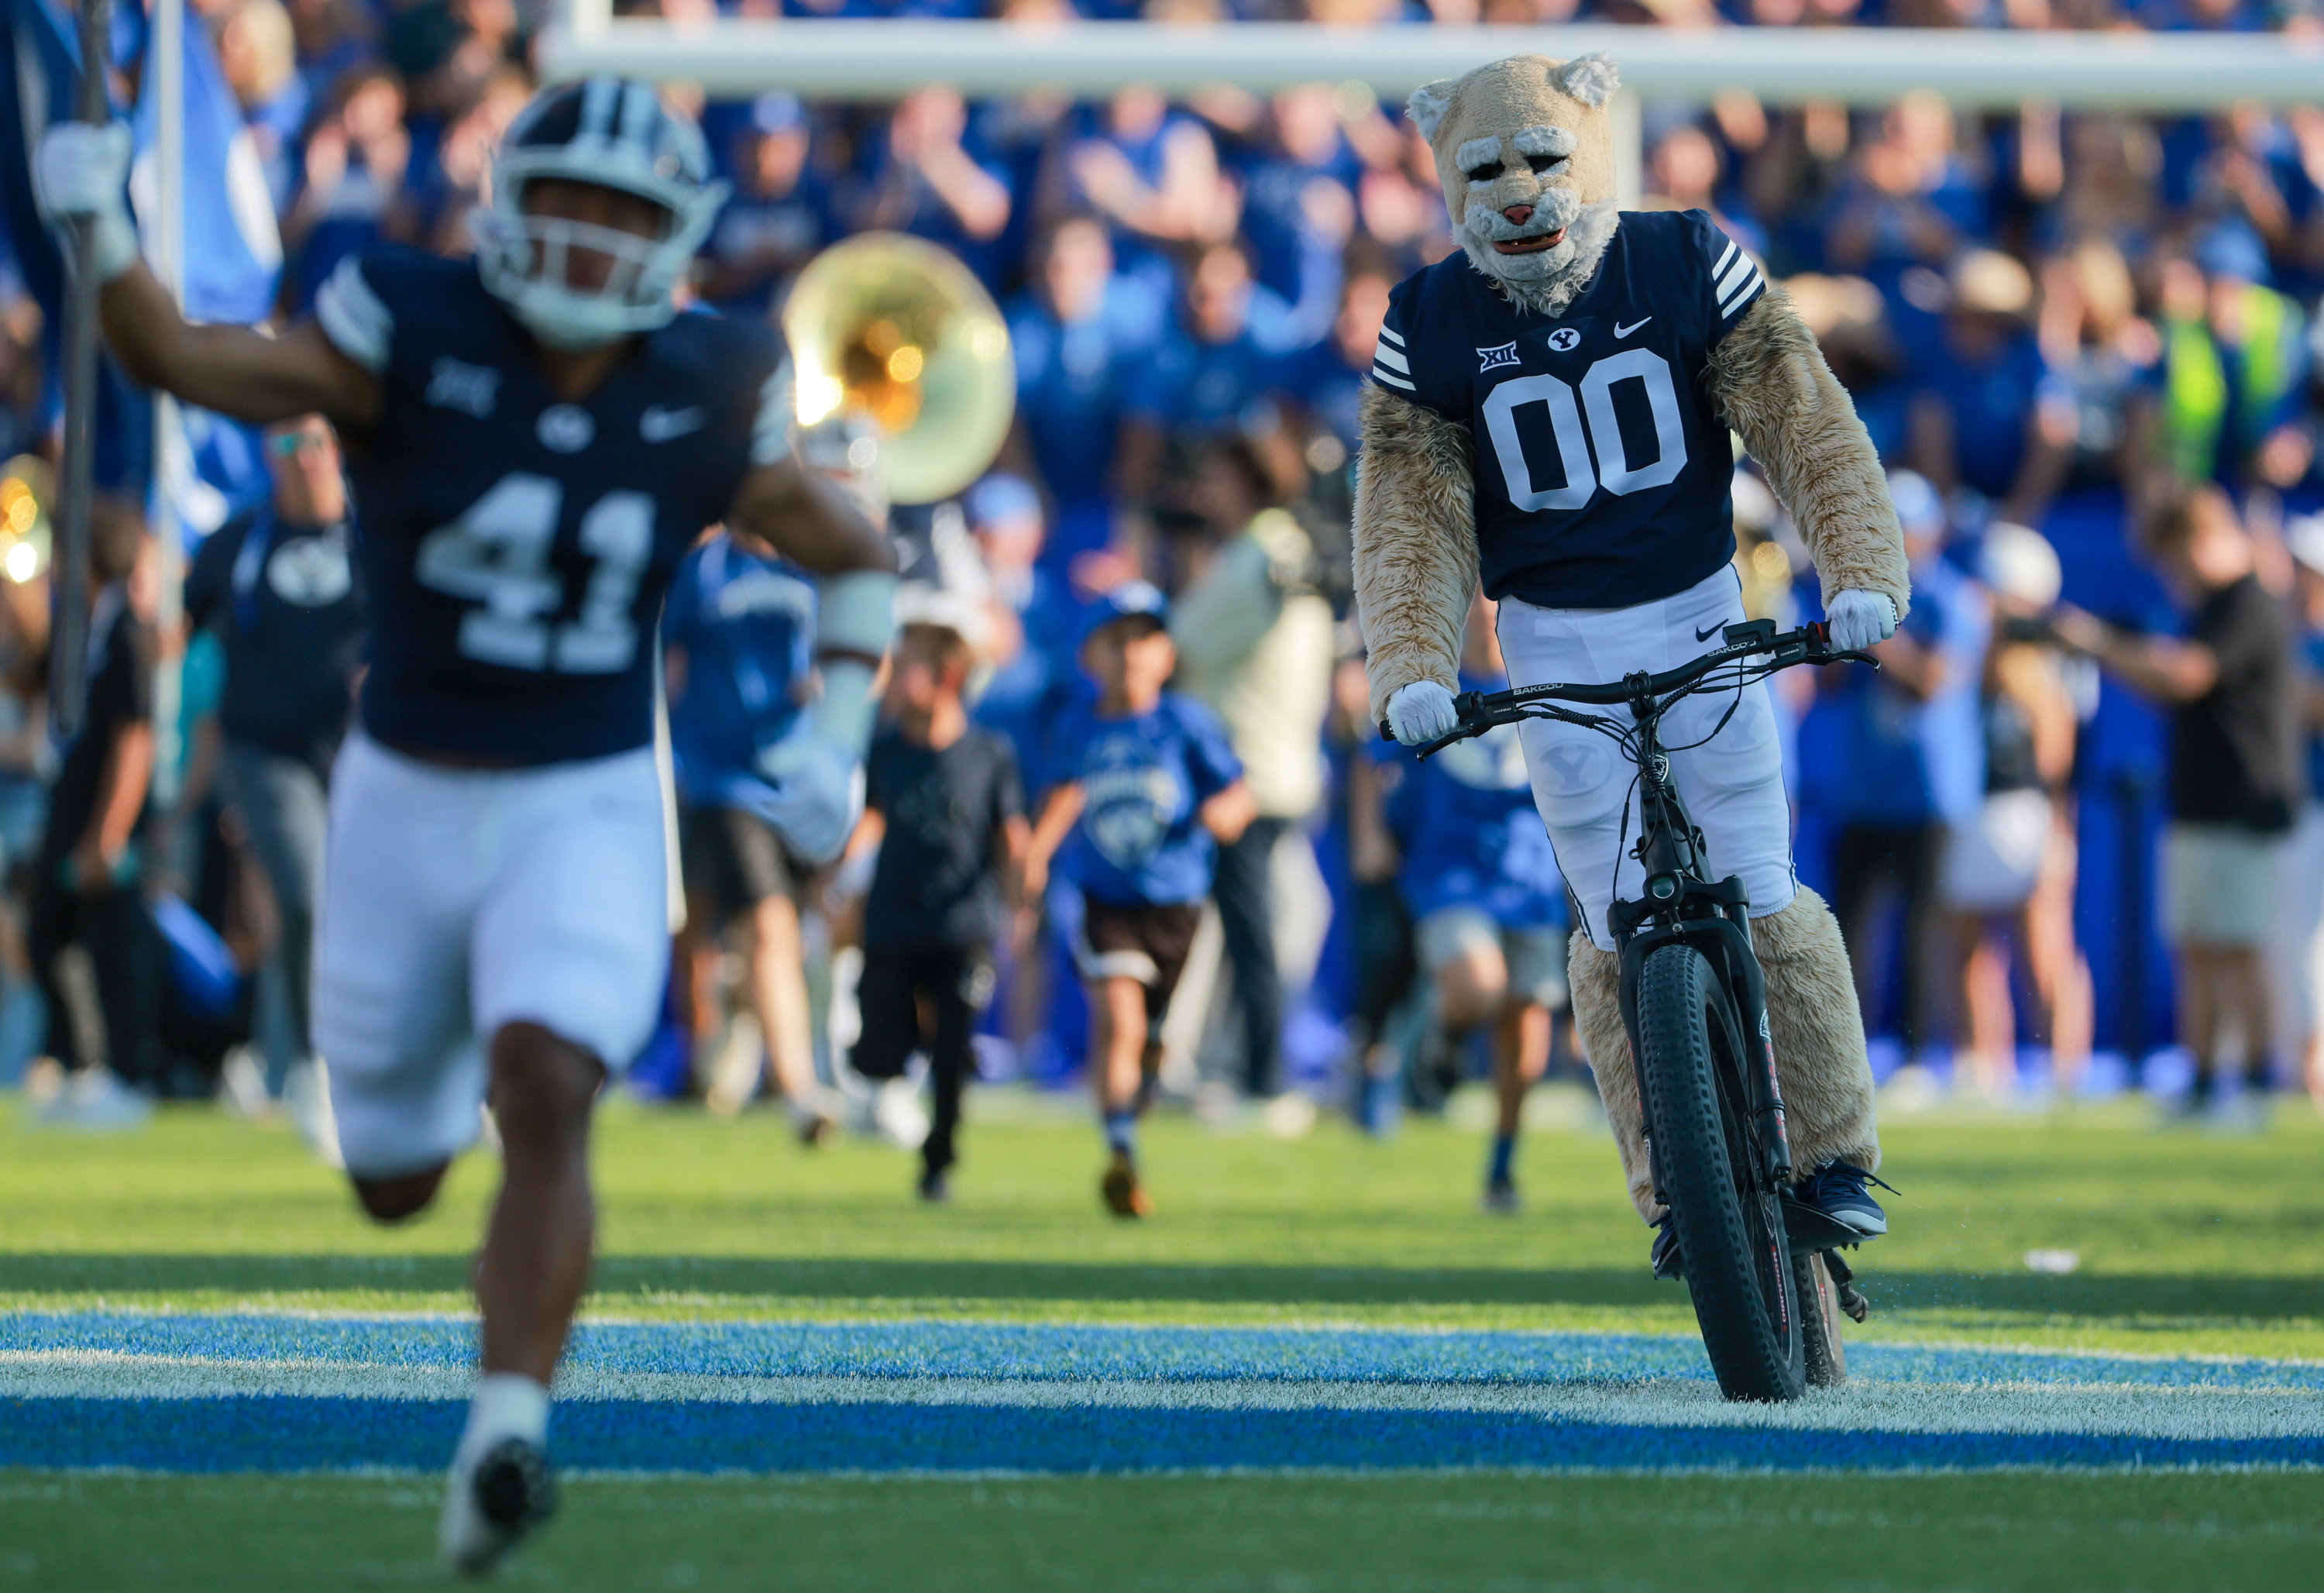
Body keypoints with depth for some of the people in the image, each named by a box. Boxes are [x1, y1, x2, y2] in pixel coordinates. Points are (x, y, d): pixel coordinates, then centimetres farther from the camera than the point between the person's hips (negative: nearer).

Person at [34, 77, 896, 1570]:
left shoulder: (701, 407, -6)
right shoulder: (414, 341, -11)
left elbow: (860, 558, 9)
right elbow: (180, 359, -21)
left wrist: (838, 741, -4)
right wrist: (98, 230, -39)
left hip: (587, 815, -1)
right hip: (406, 809, 1)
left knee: (545, 1103, -27)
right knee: (396, 1183, 15)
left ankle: (509, 1434, -26)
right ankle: (458, 1059, 51)